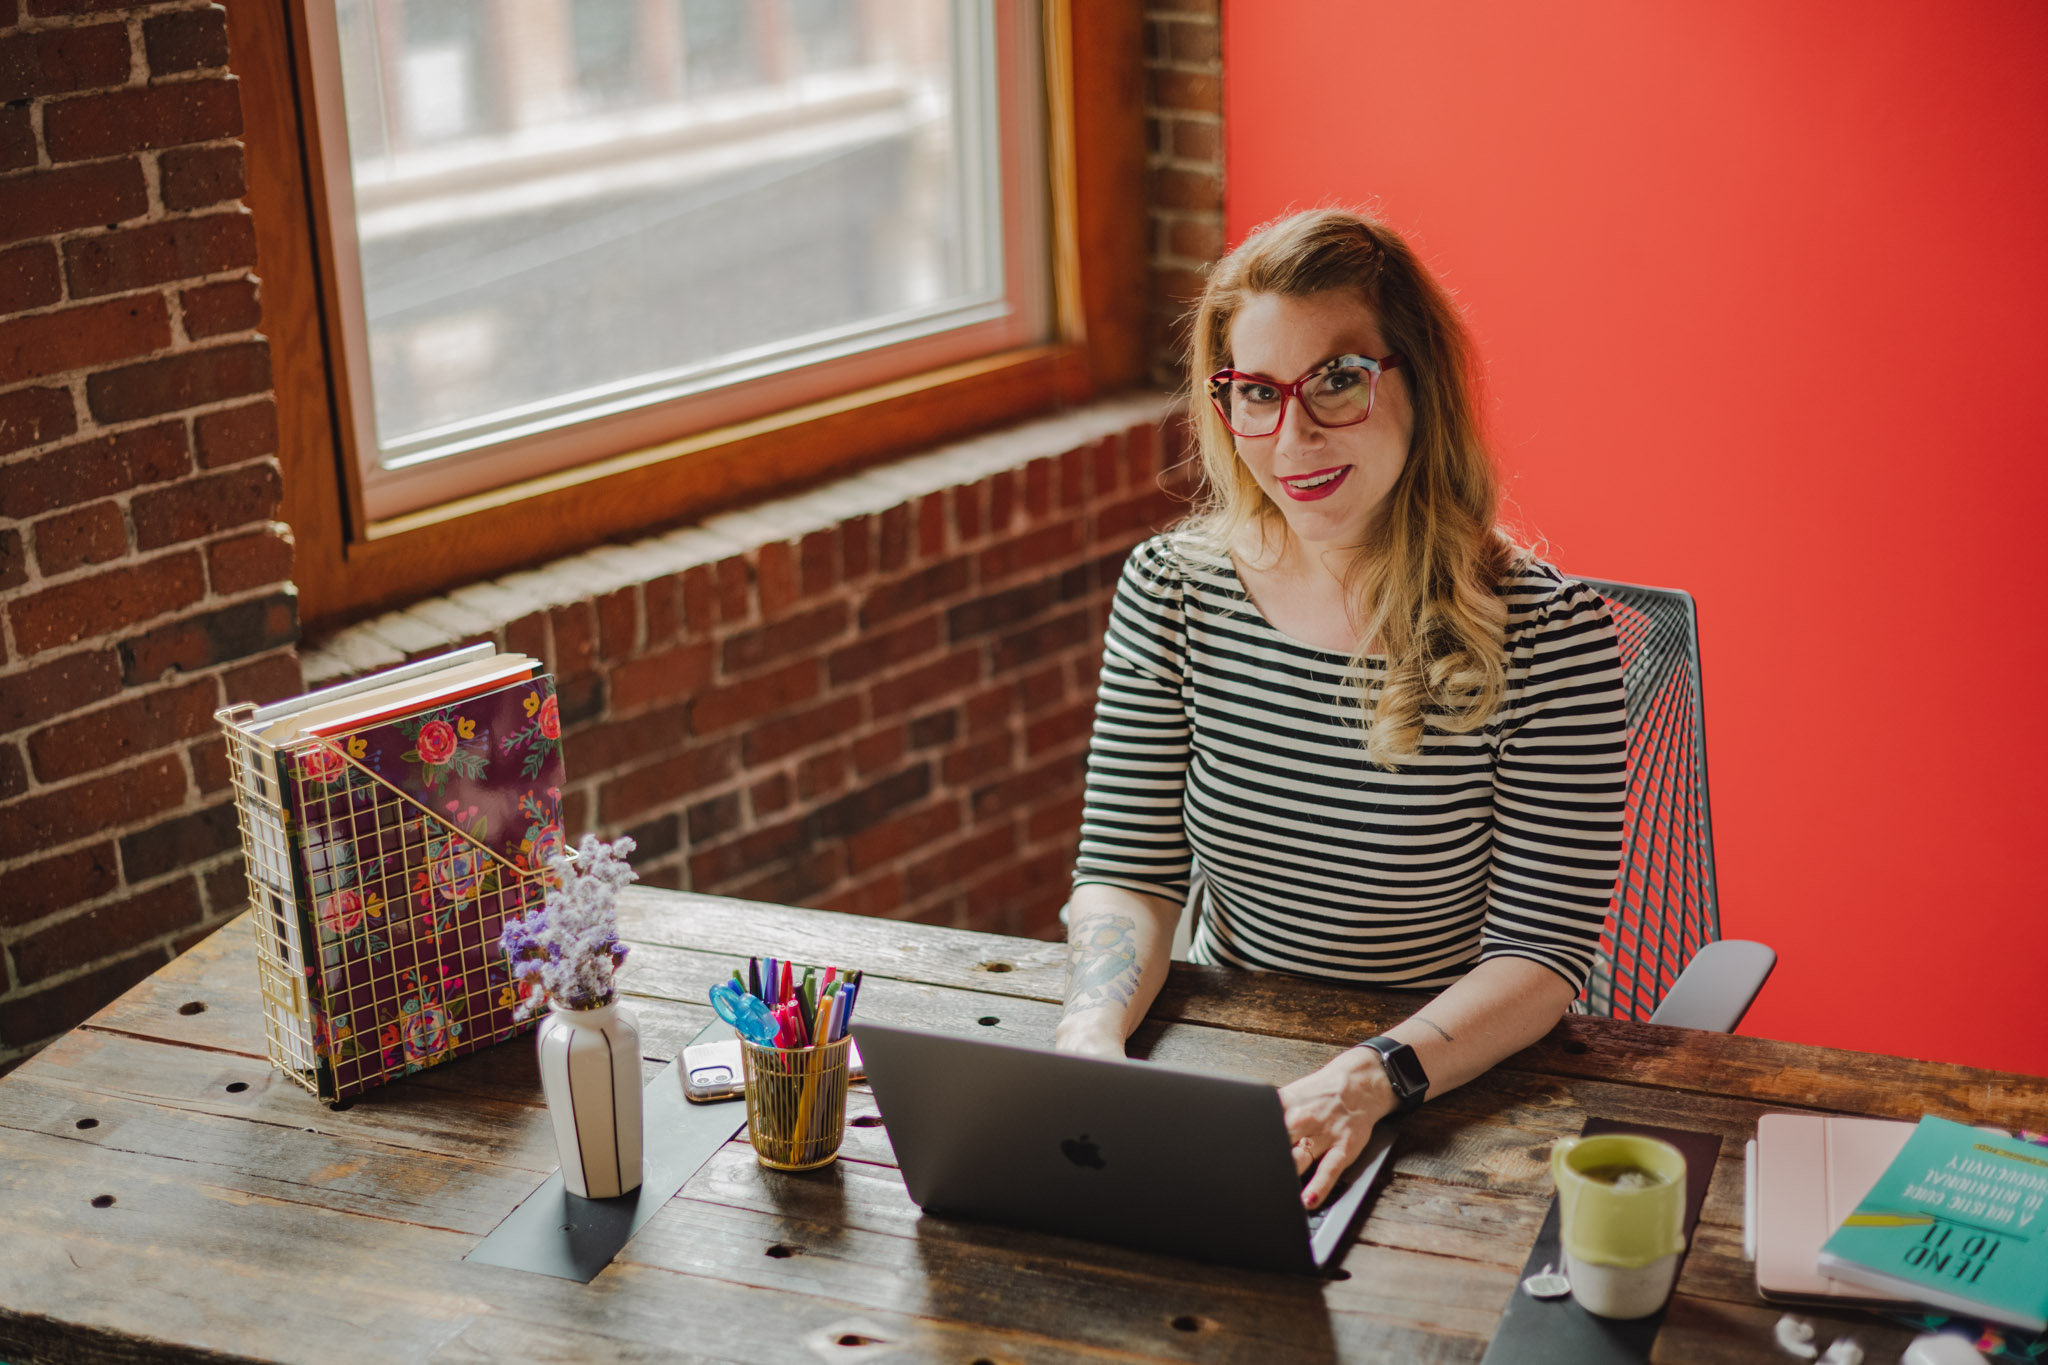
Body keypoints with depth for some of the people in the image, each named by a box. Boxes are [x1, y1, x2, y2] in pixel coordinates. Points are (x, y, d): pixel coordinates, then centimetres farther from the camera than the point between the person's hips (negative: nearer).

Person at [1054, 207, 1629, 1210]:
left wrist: (1373, 1078, -29)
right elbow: (1128, 873, 0)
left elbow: (1543, 950, -12)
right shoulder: (1169, 592, -2)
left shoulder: (1551, 635, -13)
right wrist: (1094, 1027, -21)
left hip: (1460, 1092, -3)